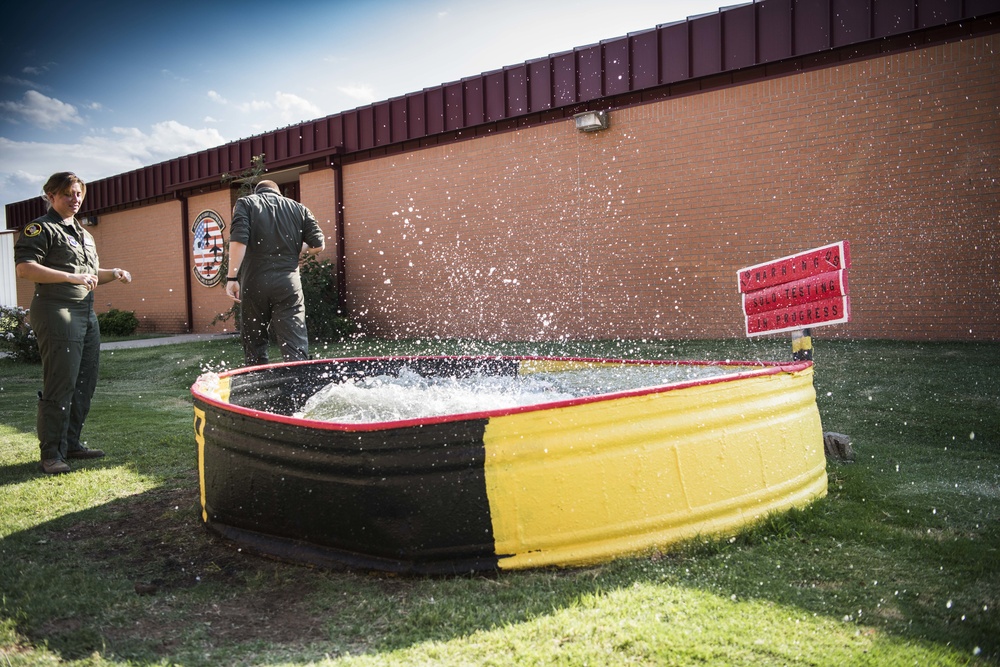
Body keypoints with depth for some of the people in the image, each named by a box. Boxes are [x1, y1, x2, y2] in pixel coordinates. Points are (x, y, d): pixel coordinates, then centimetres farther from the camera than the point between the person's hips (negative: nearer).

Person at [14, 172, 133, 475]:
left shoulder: (84, 234, 23)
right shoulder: (41, 228, -4)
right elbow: (24, 268, -17)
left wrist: (114, 274, 12)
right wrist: (71, 276, -25)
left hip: (87, 314, 9)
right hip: (57, 314, -9)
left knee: (84, 384, 11)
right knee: (59, 387, -8)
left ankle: (71, 443, 22)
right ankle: (51, 453, 0)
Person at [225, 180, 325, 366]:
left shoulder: (245, 203, 7)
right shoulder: (299, 208, 14)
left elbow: (238, 241, -9)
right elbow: (318, 245, 7)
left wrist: (231, 277, -7)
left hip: (254, 284, -1)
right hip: (289, 284, 1)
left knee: (254, 343, 12)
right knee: (295, 346, -2)